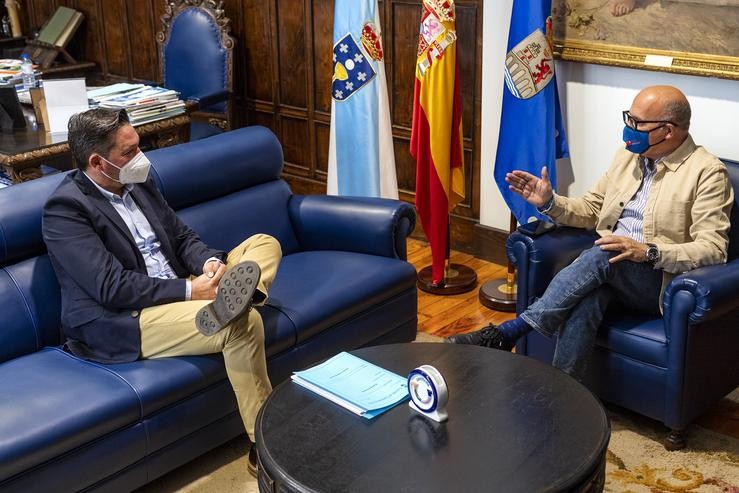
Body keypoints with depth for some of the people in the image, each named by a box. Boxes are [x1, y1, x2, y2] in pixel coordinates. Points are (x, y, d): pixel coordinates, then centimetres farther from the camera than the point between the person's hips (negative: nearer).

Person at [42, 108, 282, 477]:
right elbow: (113, 288, -22)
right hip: (120, 323, -9)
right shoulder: (65, 208, -15)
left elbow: (183, 236, 14)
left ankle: (230, 296, -30)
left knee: (265, 243, 4)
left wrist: (210, 262, -9)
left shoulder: (137, 183, 10)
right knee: (242, 323, -29)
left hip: (174, 294, 9)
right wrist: (189, 290, -23)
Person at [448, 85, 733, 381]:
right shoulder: (628, 157, 14)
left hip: (658, 281, -4)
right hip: (609, 267, 5)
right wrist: (550, 203, 0)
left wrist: (648, 252, -29)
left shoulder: (708, 172, -6)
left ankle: (509, 332, -32)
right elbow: (591, 209, 21)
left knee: (602, 255, -35)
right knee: (587, 296, -33)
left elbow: (713, 248, -14)